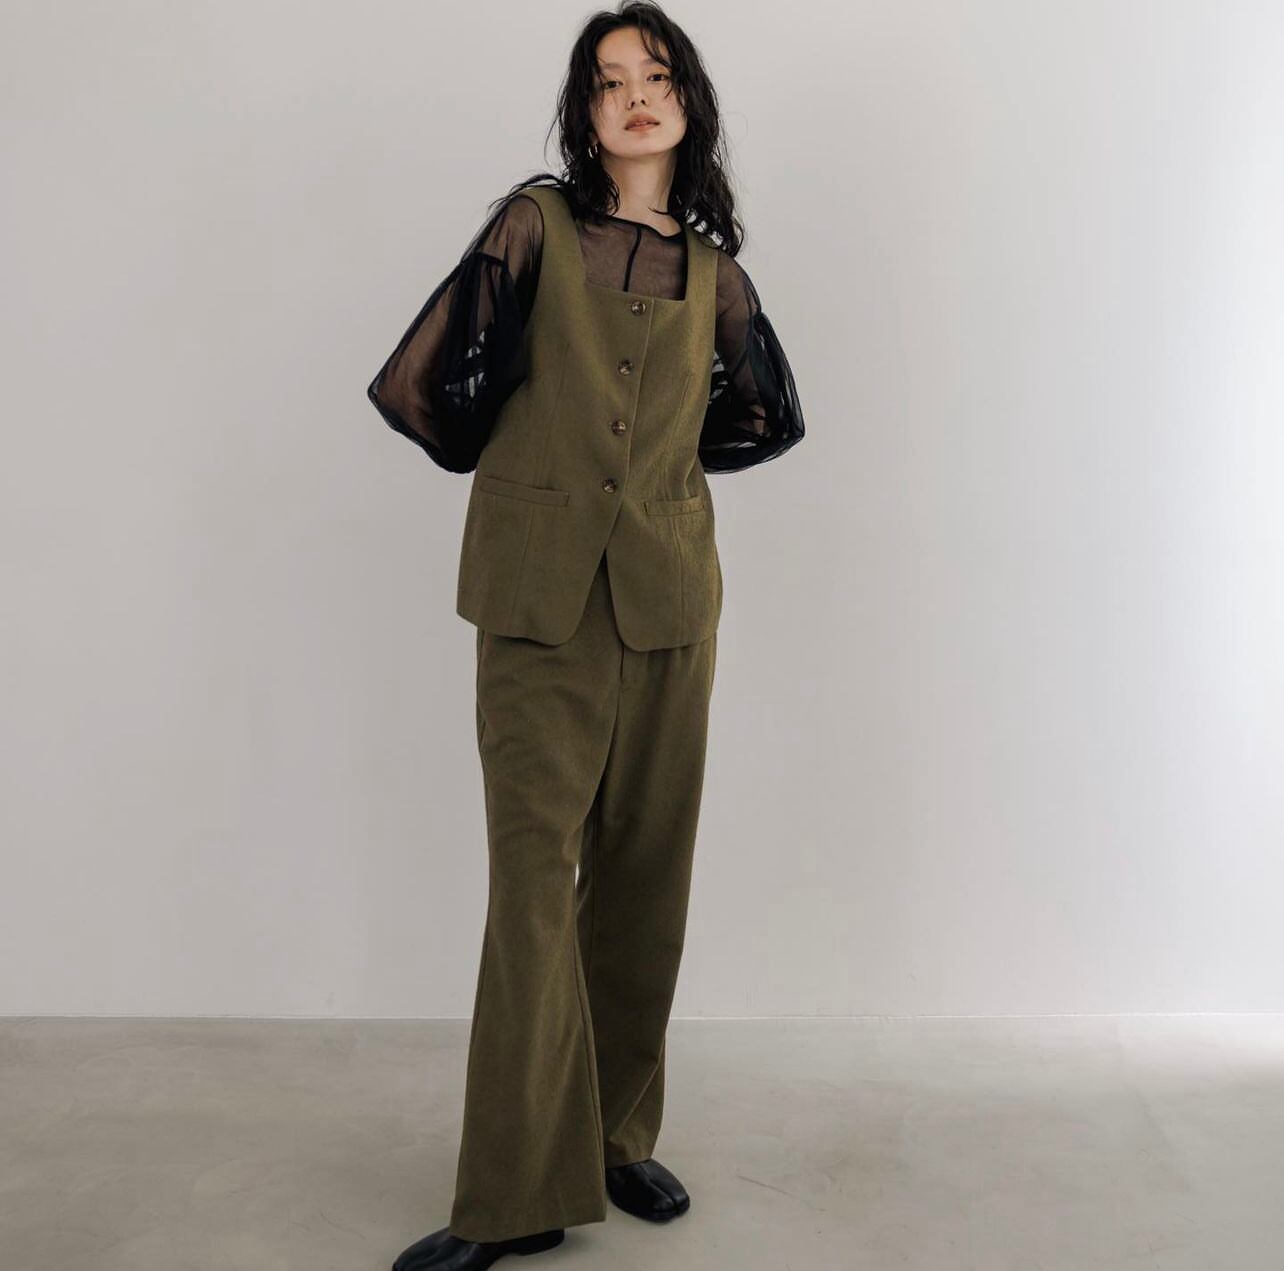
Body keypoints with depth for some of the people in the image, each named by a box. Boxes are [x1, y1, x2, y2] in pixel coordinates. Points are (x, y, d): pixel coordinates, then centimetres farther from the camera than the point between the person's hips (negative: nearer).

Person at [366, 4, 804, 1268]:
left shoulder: (713, 269, 11)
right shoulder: (535, 224, 2)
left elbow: (771, 415, 25)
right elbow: (423, 384, -2)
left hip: (669, 595, 3)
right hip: (542, 595, -3)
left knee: (645, 872, 8)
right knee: (533, 873, -5)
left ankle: (621, 1140, 23)